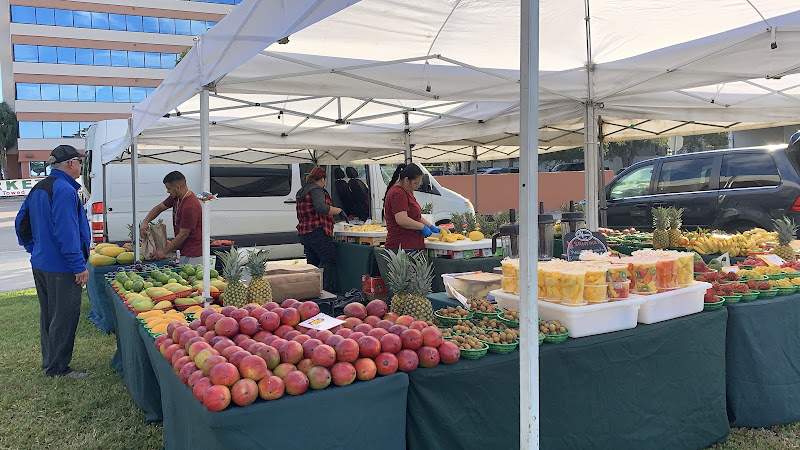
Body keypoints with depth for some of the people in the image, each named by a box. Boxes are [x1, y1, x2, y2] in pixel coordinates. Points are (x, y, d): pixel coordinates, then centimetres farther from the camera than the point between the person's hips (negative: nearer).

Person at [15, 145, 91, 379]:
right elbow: (66, 232, -24)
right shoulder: (65, 190, -18)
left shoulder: (37, 189, 13)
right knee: (64, 318, 0)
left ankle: (49, 362, 31)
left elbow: (21, 223, 19)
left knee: (48, 315, 19)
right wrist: (79, 266, -21)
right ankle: (57, 368, 8)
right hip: (61, 268, -10)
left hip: (40, 264, 10)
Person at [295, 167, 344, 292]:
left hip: (303, 233, 10)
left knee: (312, 264, 13)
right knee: (329, 262, -9)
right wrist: (339, 211, -17)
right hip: (318, 233, -10)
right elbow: (321, 207, -27)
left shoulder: (302, 191, 20)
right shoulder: (316, 190, -10)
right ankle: (326, 289, -16)